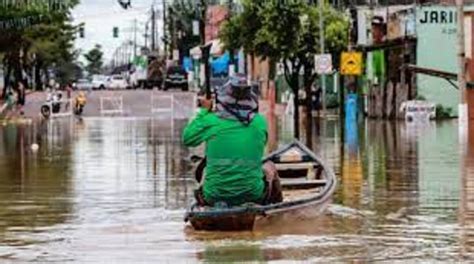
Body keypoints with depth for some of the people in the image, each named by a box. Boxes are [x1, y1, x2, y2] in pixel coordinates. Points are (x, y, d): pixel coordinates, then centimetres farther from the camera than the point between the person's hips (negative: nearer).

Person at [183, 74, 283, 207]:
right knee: (270, 167, 32)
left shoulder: (211, 121, -11)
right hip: (253, 195, 0)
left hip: (215, 196, 0)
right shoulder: (259, 122, -6)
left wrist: (204, 111, 11)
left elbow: (187, 139, 6)